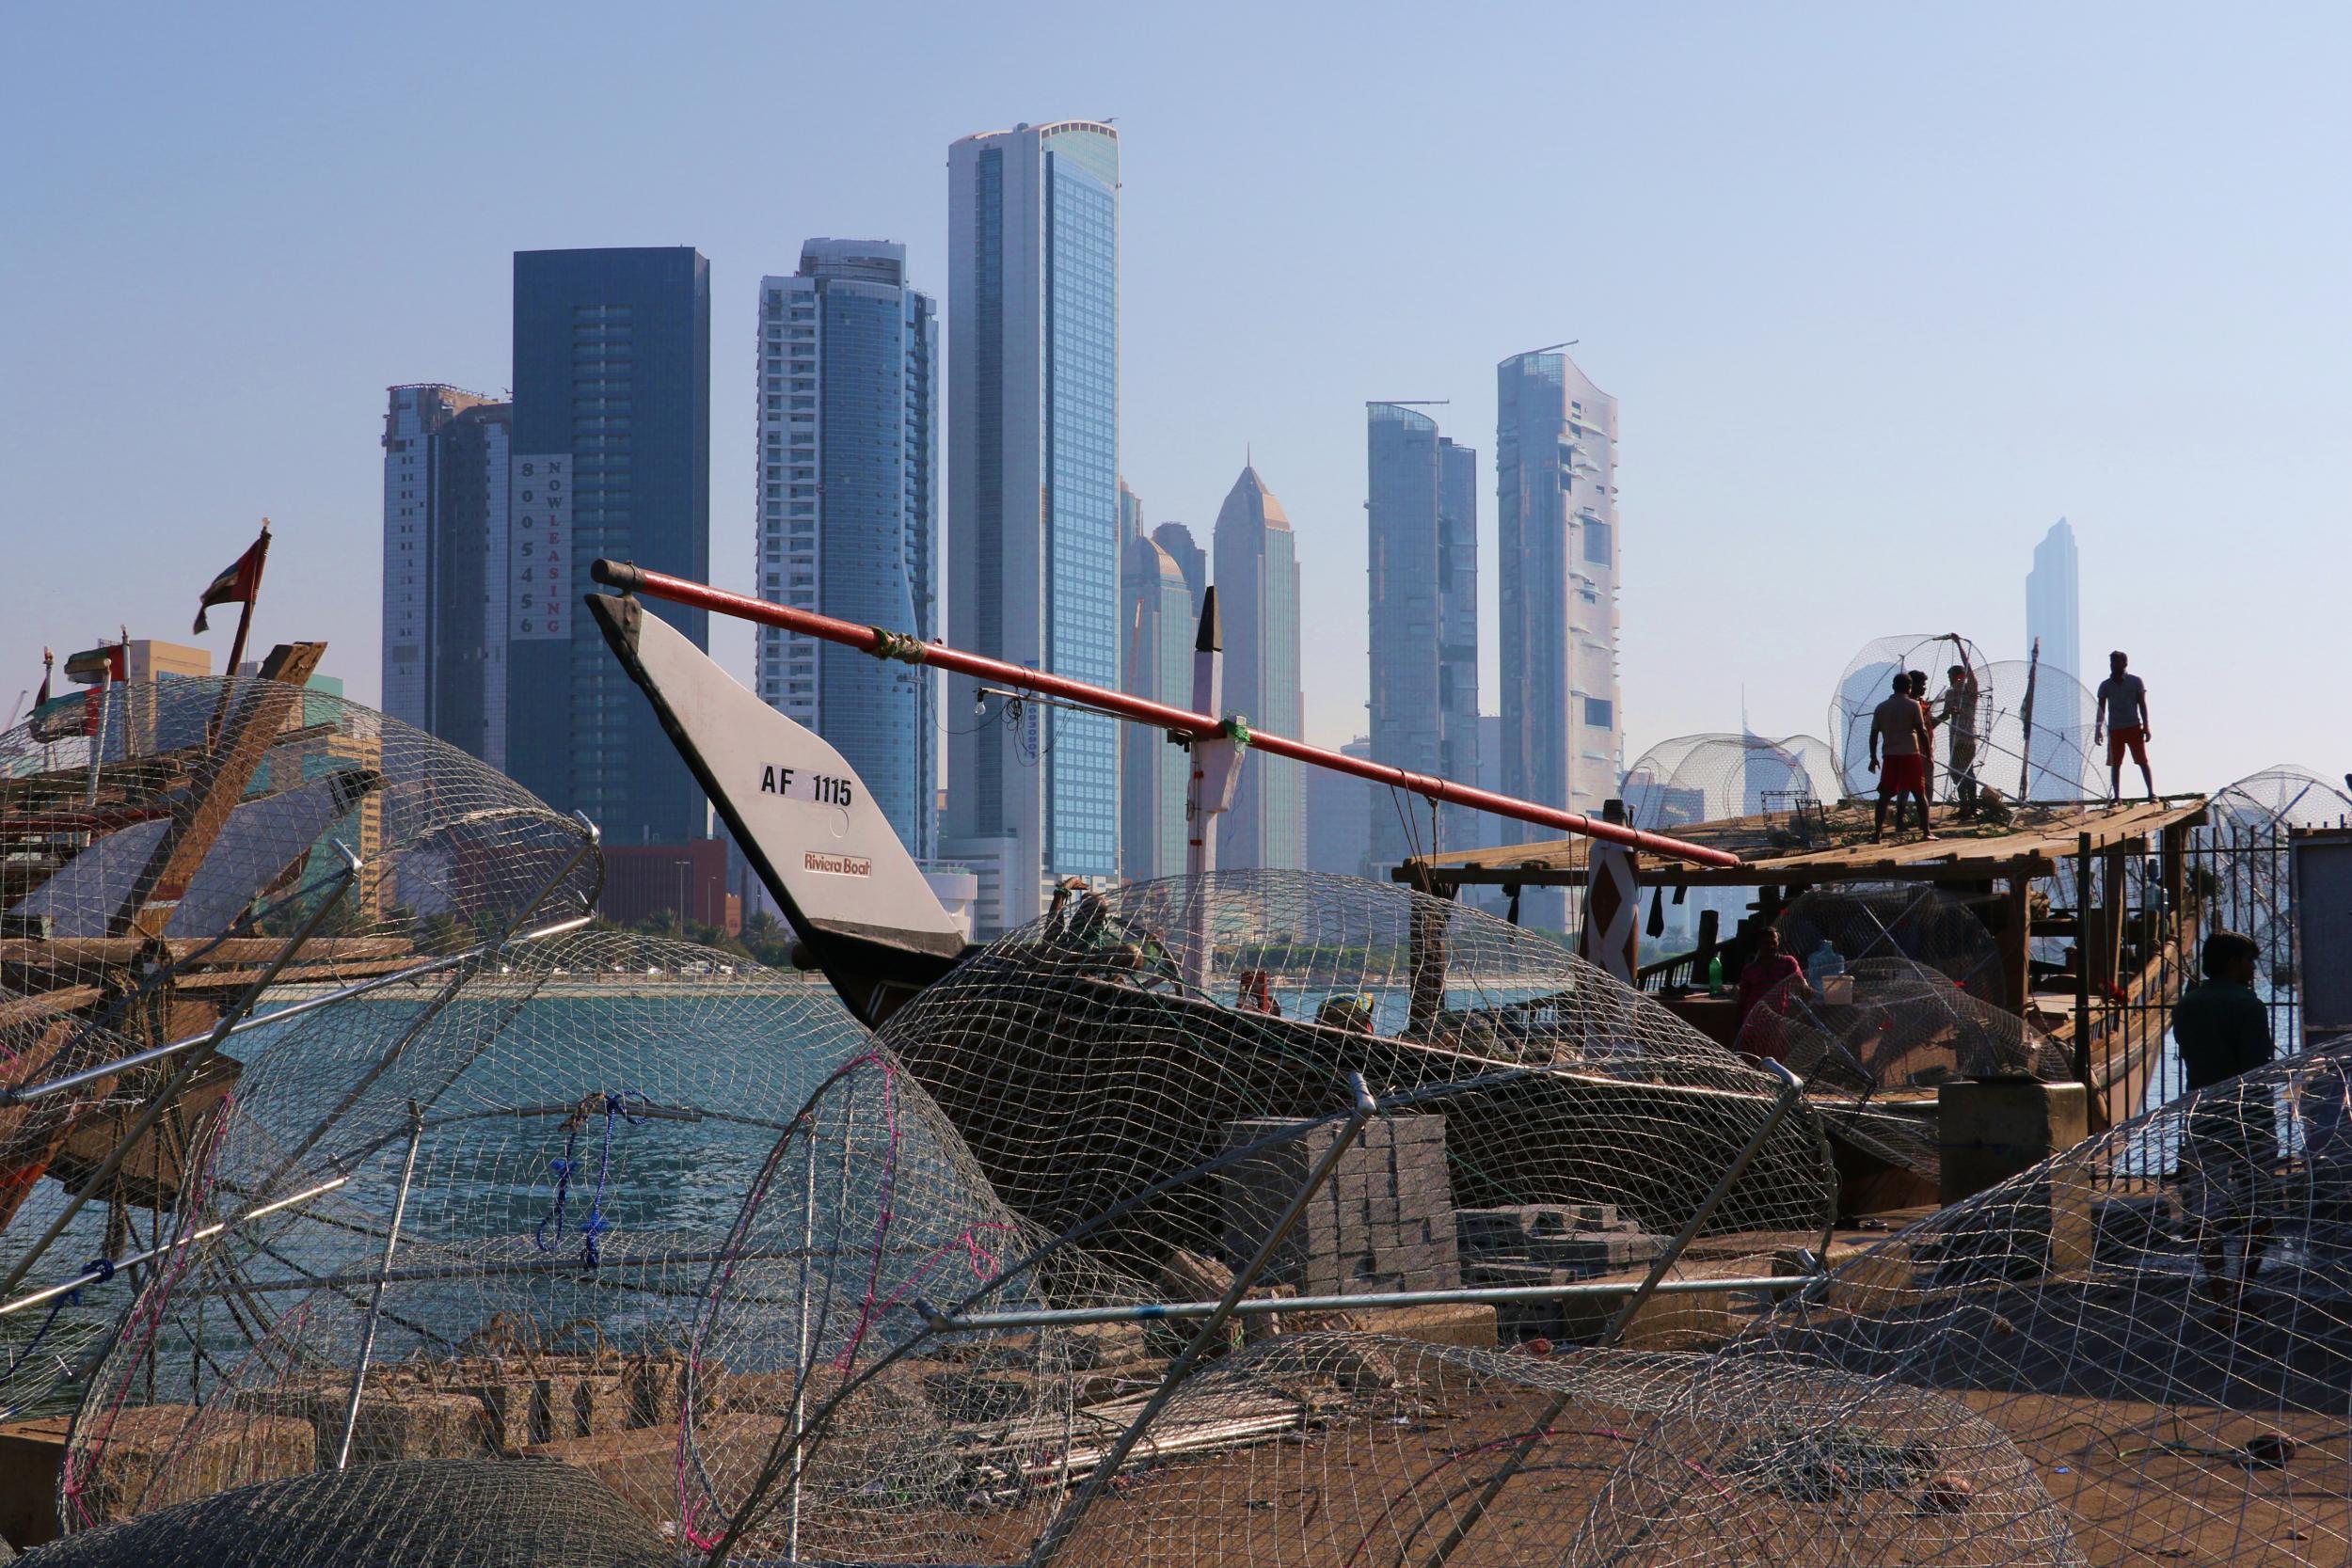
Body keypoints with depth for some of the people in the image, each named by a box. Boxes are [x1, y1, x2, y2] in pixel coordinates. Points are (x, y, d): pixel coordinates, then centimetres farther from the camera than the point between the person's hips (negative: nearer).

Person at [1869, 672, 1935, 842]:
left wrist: (1873, 757, 12)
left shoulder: (1881, 708, 7)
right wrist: (1928, 755, 2)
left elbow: (1874, 734, 6)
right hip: (1911, 754, -3)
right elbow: (1922, 731, -5)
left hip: (1890, 757, 3)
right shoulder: (1913, 705, -2)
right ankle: (1926, 832, 2)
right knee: (1920, 794, 5)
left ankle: (1877, 833, 1)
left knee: (1884, 795, 6)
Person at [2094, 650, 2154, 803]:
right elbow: (2101, 710, 9)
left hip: (2134, 727, -2)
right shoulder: (2105, 685, 7)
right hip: (2114, 730, 2)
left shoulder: (2136, 682, 2)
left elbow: (2142, 704, 1)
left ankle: (2151, 793, -4)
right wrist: (2097, 730, 3)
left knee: (2143, 762, -5)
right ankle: (2116, 796, 5)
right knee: (2115, 764, 1)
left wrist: (2146, 726, -6)